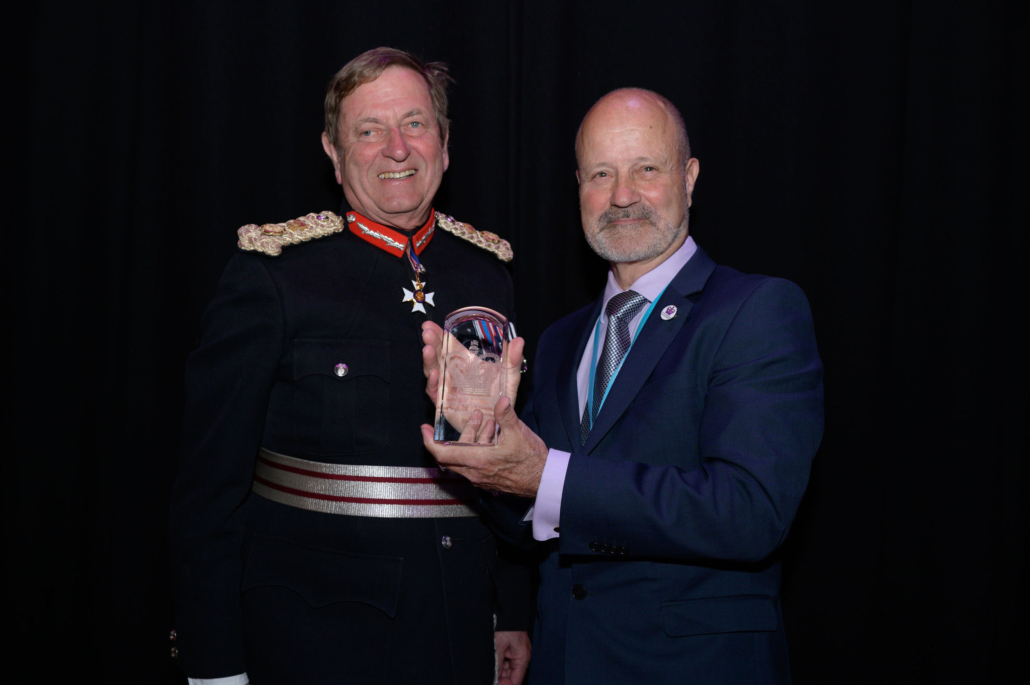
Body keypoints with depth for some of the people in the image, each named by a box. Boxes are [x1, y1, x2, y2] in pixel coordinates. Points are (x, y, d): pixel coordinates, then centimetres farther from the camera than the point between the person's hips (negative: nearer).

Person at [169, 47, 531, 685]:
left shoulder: (487, 274, 6)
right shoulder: (270, 278, -8)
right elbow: (209, 484, -8)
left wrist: (515, 615, 10)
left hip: (461, 627, 4)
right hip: (311, 631, -4)